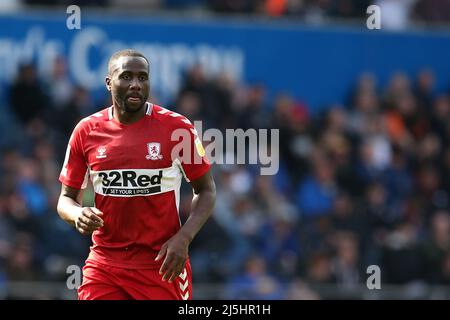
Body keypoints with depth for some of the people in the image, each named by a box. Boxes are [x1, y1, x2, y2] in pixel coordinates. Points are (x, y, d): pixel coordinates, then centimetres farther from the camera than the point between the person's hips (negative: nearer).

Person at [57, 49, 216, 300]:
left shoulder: (178, 127, -5)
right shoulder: (86, 131, 1)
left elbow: (206, 190, 3)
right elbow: (67, 198, 10)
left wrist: (183, 238, -12)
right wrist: (77, 214, -14)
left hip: (163, 264, -2)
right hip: (103, 267, 2)